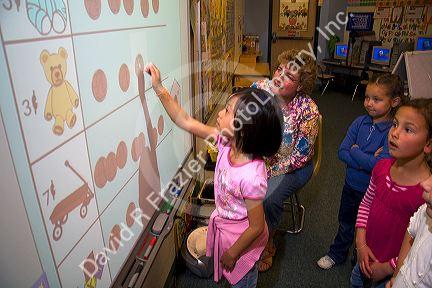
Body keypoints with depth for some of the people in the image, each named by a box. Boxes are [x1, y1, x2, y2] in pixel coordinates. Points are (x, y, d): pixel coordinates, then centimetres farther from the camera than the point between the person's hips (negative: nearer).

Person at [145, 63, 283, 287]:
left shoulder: (251, 176, -39)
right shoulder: (226, 141, -19)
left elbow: (257, 227, -26)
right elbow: (186, 122, -11)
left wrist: (233, 253, -12)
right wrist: (159, 89, -13)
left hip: (242, 236, -6)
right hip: (224, 224, 7)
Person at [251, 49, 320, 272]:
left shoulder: (308, 110, -22)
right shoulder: (259, 89, -11)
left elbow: (300, 156, -17)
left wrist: (271, 171, -18)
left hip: (292, 167, -3)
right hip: (257, 158, 4)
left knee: (268, 198, -26)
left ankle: (267, 243, 7)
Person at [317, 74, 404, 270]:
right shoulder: (360, 122, -8)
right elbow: (342, 152, -10)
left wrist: (355, 151, -20)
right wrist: (367, 161, -23)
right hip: (351, 185, 5)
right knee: (345, 222, 25)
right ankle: (337, 254, 48)